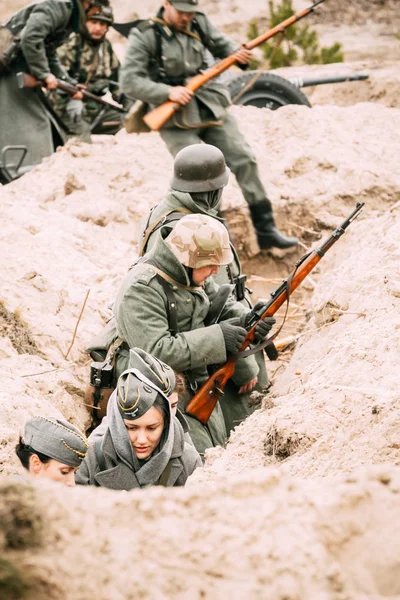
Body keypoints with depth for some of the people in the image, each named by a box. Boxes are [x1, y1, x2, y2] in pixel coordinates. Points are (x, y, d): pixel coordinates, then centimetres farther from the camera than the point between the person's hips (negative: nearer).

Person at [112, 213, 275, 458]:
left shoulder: (194, 275, 2)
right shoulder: (140, 291, -25)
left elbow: (224, 306, 15)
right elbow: (155, 351, -32)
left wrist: (248, 319, -7)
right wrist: (217, 337, -30)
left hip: (201, 392, 9)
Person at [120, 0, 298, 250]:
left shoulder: (200, 24, 5)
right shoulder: (144, 36, -9)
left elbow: (223, 45, 15)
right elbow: (129, 81, -12)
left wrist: (239, 54, -10)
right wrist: (167, 92, -23)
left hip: (212, 110, 5)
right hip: (176, 119, -5)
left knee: (244, 160, -2)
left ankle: (266, 230, 5)